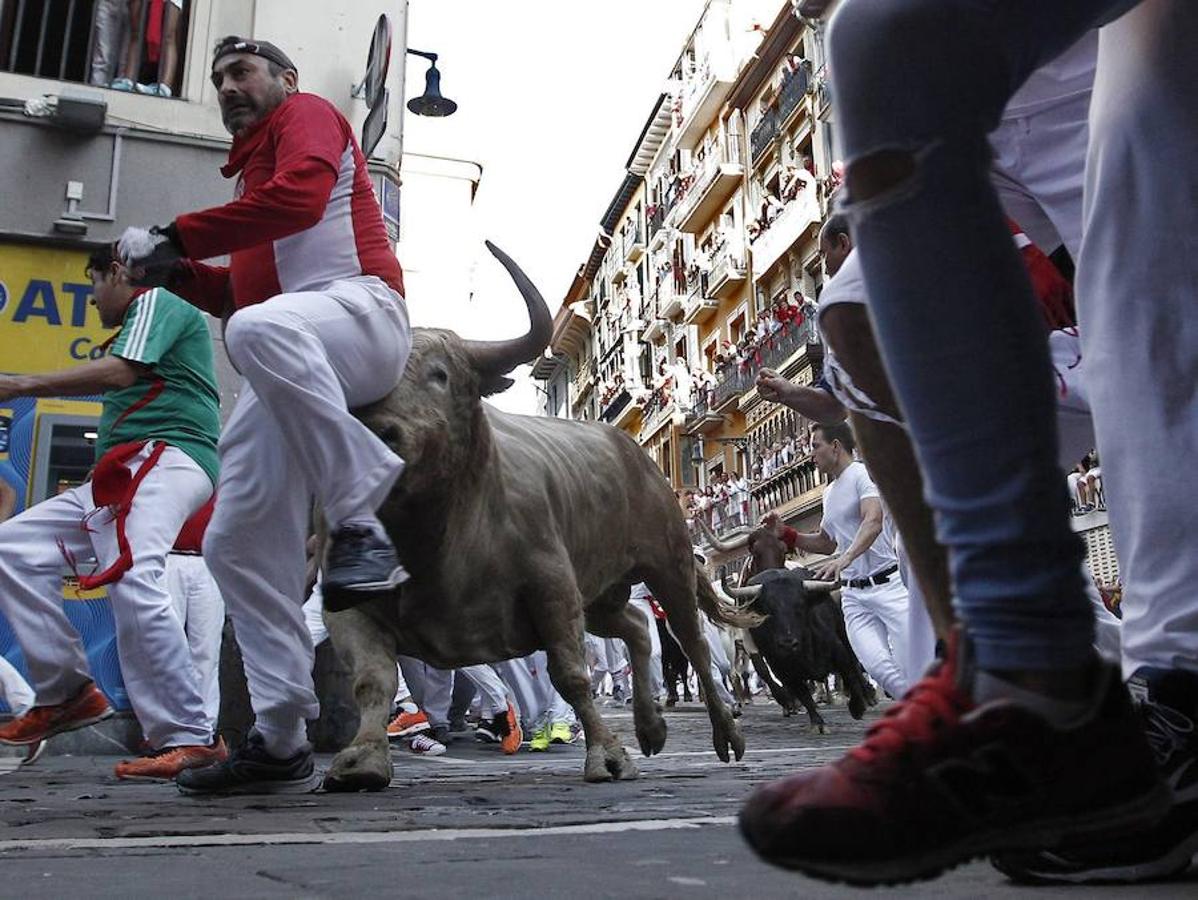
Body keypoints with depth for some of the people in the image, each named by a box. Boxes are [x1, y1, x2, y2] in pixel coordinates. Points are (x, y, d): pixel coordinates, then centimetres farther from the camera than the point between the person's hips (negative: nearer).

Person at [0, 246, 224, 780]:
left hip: (165, 459, -11)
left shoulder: (157, 300, 2)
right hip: (121, 472, 11)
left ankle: (189, 739, -28)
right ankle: (67, 692, 4)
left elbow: (118, 373, -13)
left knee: (131, 579, -29)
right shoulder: (138, 322, 31)